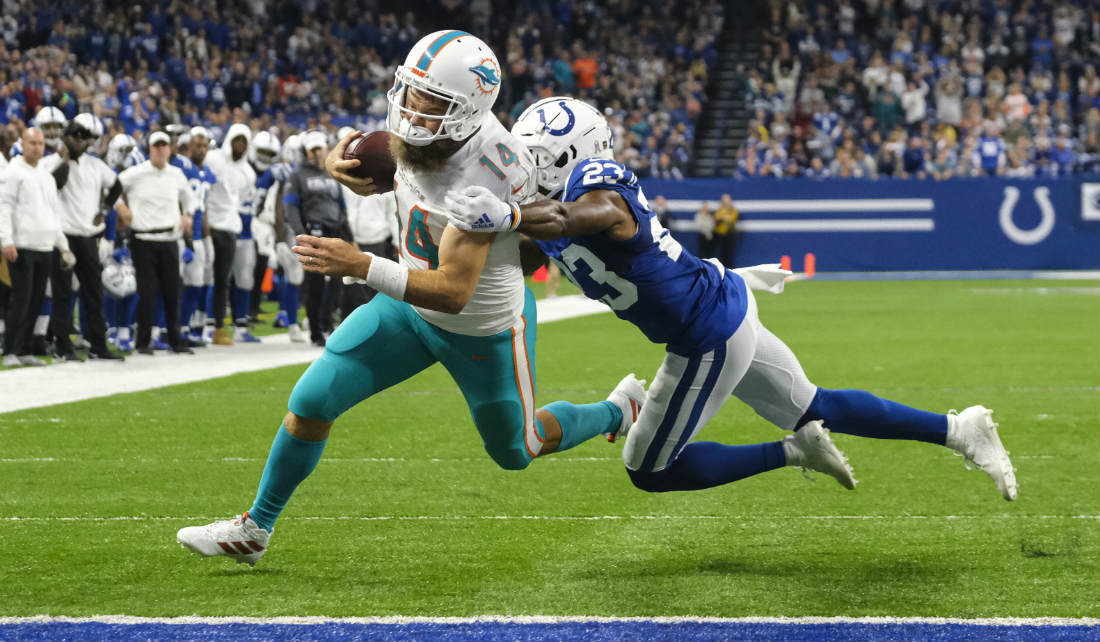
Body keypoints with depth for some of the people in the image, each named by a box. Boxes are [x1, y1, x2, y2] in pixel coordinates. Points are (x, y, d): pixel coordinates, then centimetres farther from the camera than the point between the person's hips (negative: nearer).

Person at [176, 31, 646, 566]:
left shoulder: (485, 177, -39)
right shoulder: (411, 129, -17)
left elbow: (454, 292, -39)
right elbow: (372, 180, 5)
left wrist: (363, 267, -49)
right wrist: (339, 162, -20)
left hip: (485, 330, -6)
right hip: (410, 307, 6)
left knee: (515, 451, 19)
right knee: (311, 402, -1)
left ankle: (618, 411, 47)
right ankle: (254, 530, 19)